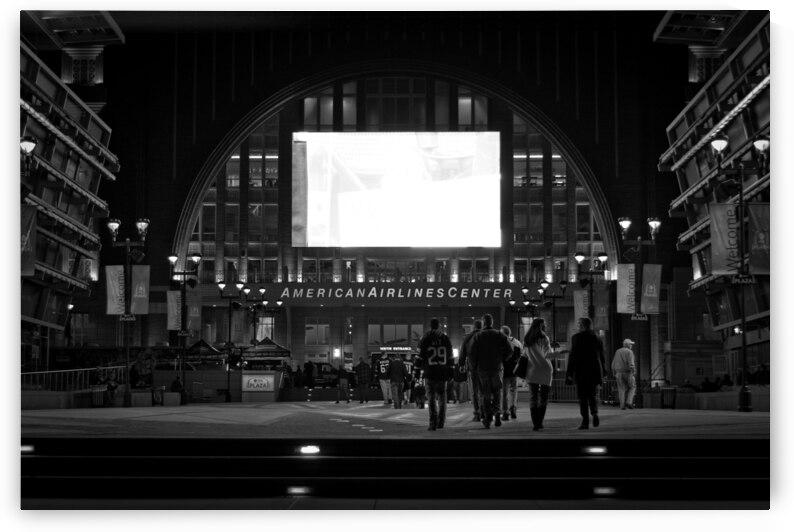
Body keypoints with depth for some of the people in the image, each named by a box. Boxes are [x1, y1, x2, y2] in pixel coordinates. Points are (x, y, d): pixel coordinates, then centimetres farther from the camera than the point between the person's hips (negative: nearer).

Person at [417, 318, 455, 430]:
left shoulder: (425, 339, -5)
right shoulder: (445, 339, 3)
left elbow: (420, 357, -4)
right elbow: (450, 357, 7)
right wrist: (450, 372, 14)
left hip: (429, 373, -2)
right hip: (442, 373, 3)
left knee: (431, 397, -2)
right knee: (442, 396, 14)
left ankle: (433, 422, -14)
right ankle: (441, 421, 16)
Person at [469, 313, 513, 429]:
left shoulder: (477, 336, -1)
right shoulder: (499, 335, 2)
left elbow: (472, 354, -9)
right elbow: (509, 351, -6)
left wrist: (474, 366, 5)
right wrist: (501, 360, 9)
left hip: (482, 369, -1)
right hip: (497, 368, 1)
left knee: (485, 395, 5)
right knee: (497, 393, 11)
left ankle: (487, 418, -3)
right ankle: (497, 413, -9)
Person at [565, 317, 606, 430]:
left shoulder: (577, 337, -5)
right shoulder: (598, 338, 8)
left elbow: (572, 356, -8)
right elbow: (602, 357, 11)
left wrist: (569, 374, -6)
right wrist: (601, 375, 16)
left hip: (581, 372, -4)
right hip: (595, 372, 4)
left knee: (583, 397, 2)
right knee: (592, 395, 16)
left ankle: (585, 421, -4)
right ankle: (595, 413, -9)